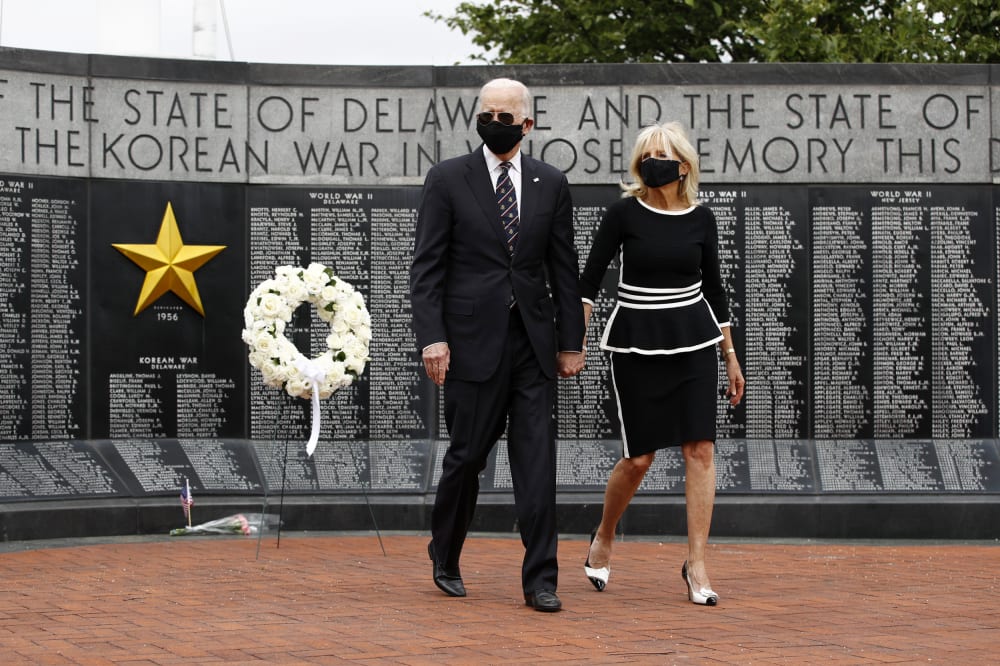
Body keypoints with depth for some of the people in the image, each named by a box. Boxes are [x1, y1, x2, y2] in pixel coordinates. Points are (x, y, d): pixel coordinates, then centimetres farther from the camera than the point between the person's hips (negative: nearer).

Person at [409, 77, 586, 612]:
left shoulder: (550, 184, 9)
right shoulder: (447, 179, 0)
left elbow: (564, 268, 11)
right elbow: (426, 265, -3)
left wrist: (570, 341, 7)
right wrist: (431, 337, -12)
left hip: (533, 343, 2)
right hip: (473, 341, -2)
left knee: (537, 459, -3)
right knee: (467, 454, 5)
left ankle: (539, 581, -1)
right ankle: (445, 560, 27)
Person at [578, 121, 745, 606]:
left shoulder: (700, 219, 3)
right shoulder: (624, 213, -5)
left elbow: (713, 287, 11)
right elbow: (591, 276, -4)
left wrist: (731, 356, 13)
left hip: (693, 341, 2)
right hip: (636, 342, -2)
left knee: (700, 450, -6)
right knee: (639, 458, 0)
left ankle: (696, 563, 0)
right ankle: (603, 537, 27)